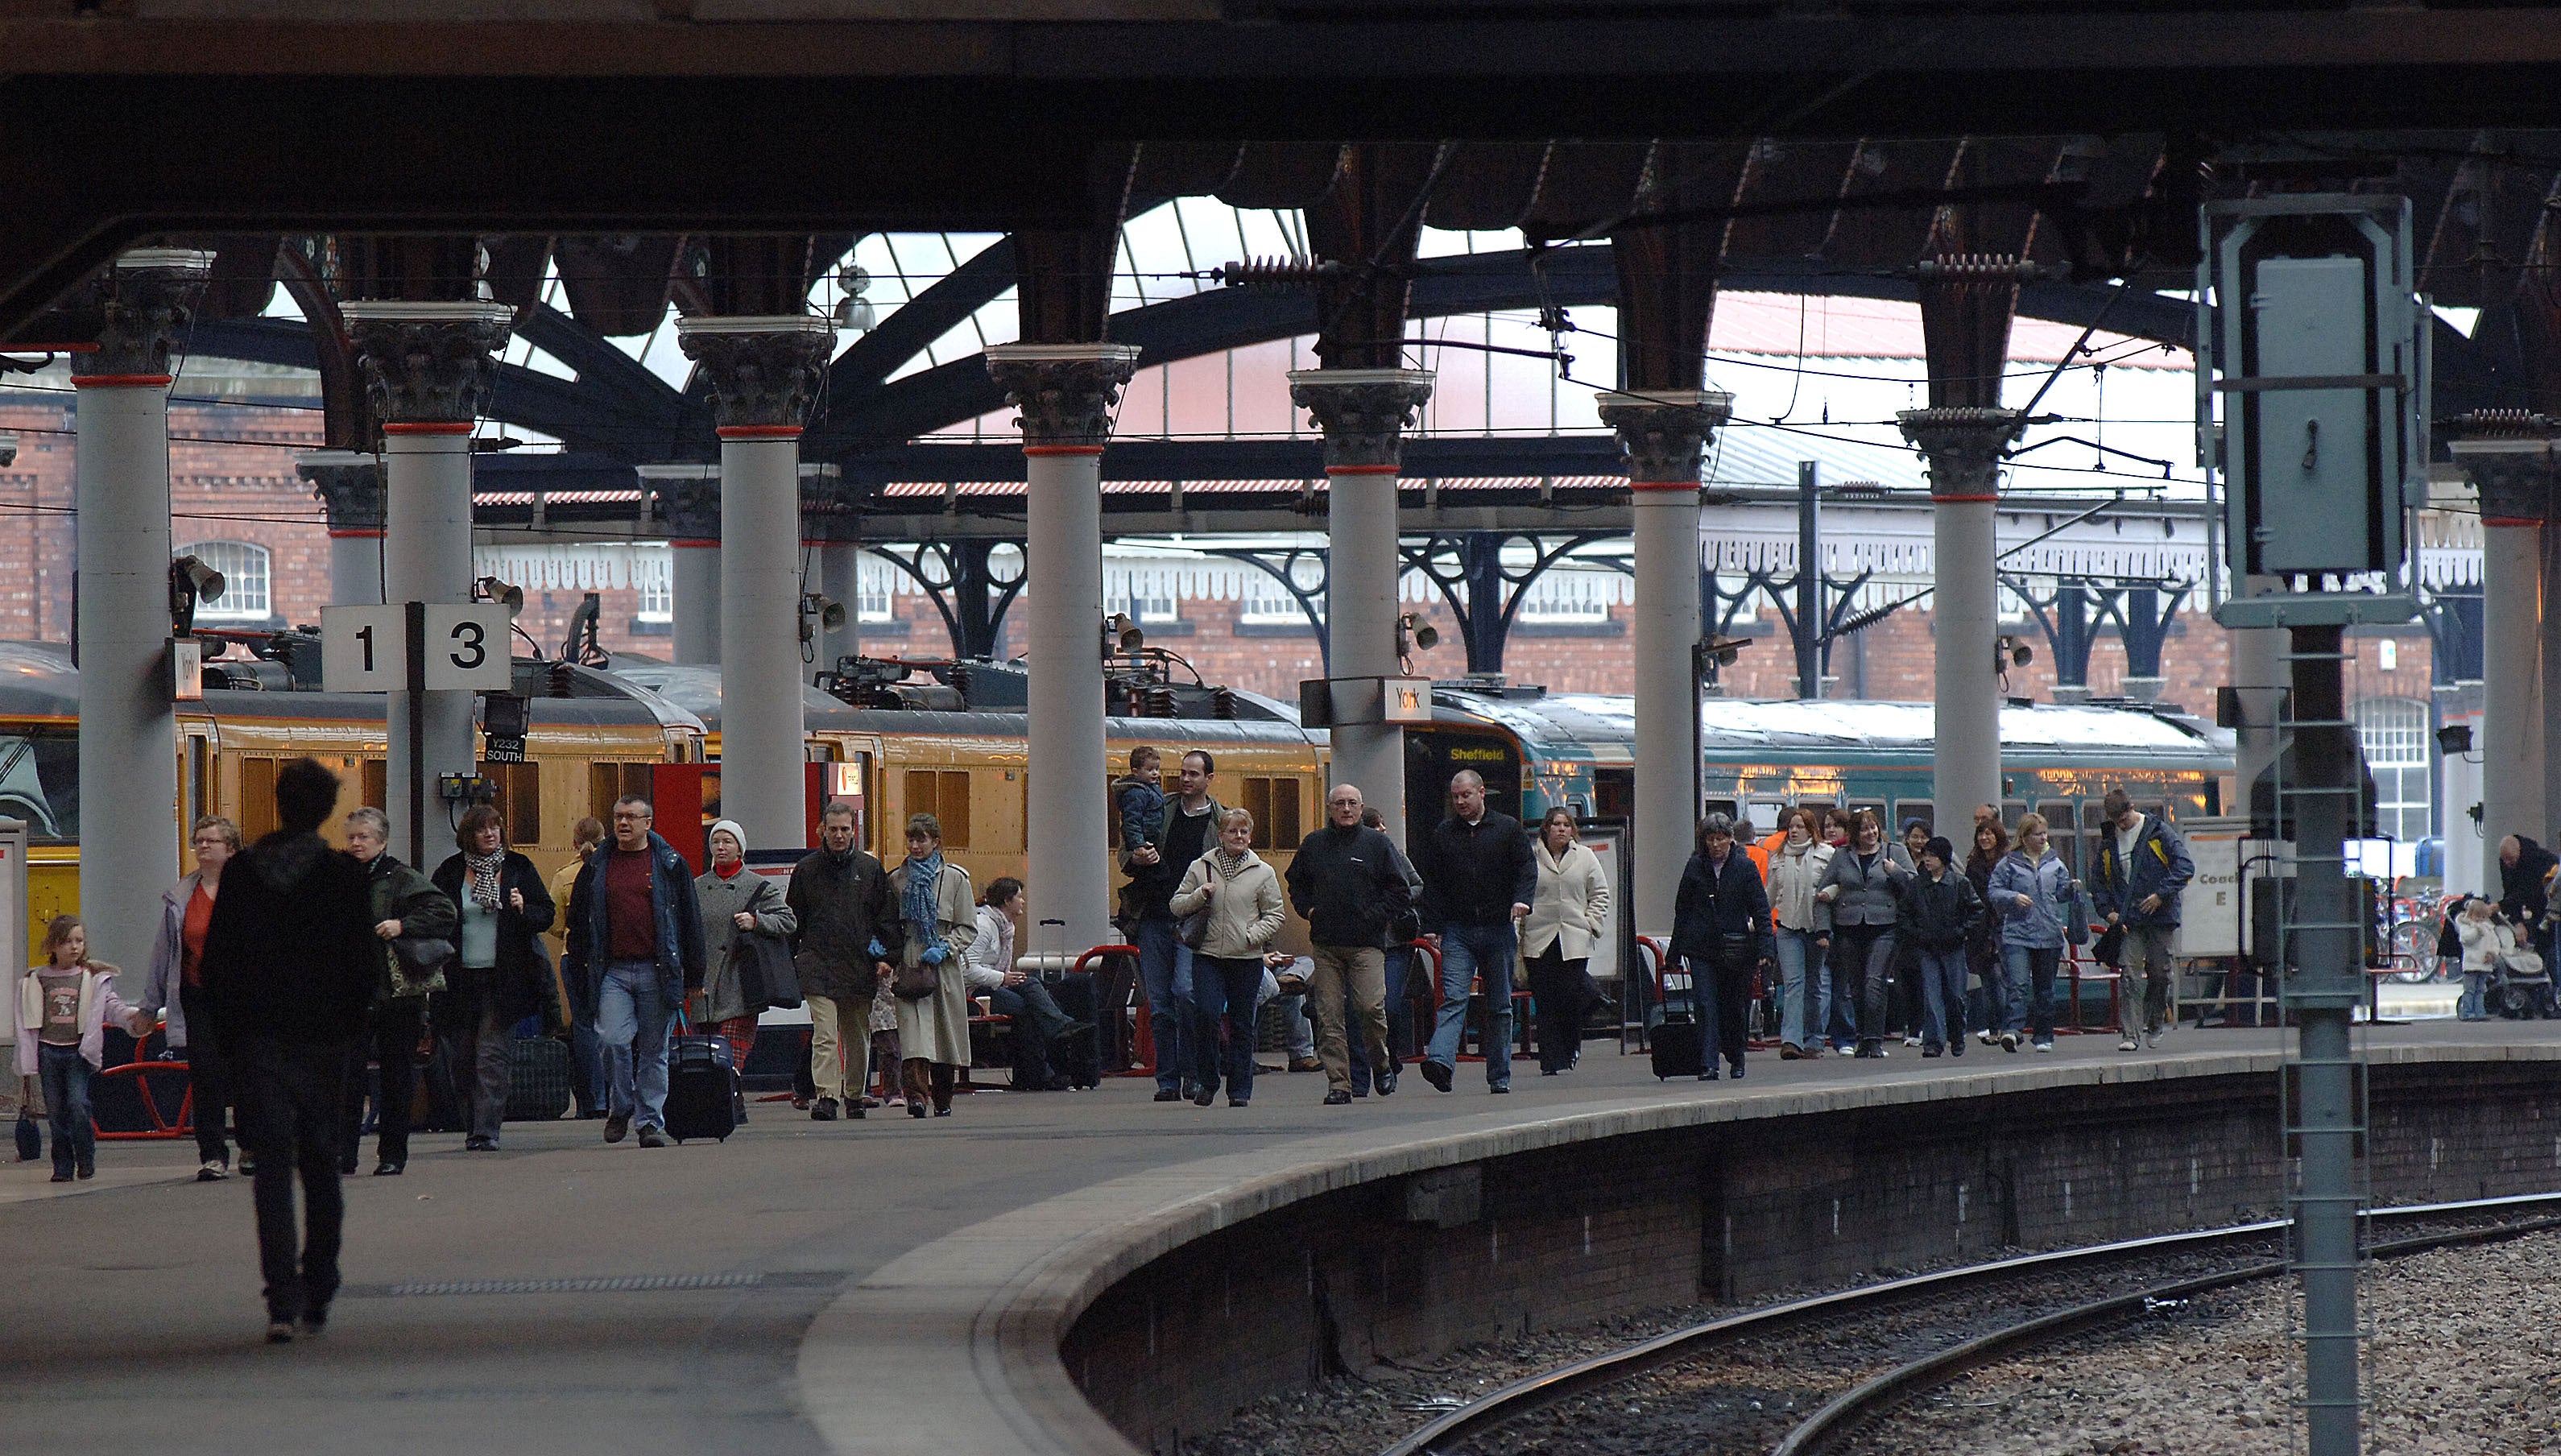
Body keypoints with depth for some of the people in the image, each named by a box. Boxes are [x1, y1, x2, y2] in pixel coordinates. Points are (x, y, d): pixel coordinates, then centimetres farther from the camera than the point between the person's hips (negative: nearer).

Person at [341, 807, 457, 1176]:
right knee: (346, 1071, -7)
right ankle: (344, 1152, -6)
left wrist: (402, 926, -17)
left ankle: (392, 1155, 11)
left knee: (397, 1076, 3)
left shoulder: (403, 880, -1)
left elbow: (444, 913, -8)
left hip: (397, 991, -3)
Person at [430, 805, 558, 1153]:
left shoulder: (519, 868, 6)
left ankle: (486, 1130, -10)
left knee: (493, 1055, -8)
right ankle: (475, 1125, 18)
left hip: (505, 977, -2)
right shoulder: (450, 872, 7)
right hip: (462, 977, 2)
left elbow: (547, 914, 9)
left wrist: (523, 911, -12)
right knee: (464, 1056, 4)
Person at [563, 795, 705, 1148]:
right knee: (614, 1040, -14)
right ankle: (620, 1108, 7)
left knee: (654, 1050, 3)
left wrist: (694, 976, 3)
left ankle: (650, 1120, 11)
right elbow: (579, 923, 15)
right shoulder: (597, 868, 10)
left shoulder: (670, 865, 6)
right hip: (612, 970, 1)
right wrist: (581, 973, 8)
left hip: (656, 971, -1)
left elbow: (691, 920, 7)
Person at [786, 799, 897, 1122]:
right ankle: (826, 1096, -18)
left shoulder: (870, 869, 8)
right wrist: (789, 961, 5)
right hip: (818, 967, -2)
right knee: (824, 1035, -13)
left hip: (860, 967, 2)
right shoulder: (806, 870, 6)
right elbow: (792, 921, 10)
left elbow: (887, 916, 10)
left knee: (856, 1037, 10)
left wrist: (883, 955, 1)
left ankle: (854, 1095, 22)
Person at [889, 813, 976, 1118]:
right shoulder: (897, 880, 12)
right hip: (909, 965, 0)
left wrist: (944, 948, -10)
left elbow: (968, 928, 5)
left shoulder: (954, 878, 6)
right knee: (913, 1034, -16)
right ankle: (916, 1093, -27)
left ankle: (943, 1101, 18)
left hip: (943, 968, 0)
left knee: (945, 1035, 5)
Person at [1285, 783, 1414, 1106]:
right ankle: (1338, 1084, 1)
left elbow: (1400, 892, 4)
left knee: (1371, 1006, -14)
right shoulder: (1313, 845, 12)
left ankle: (1382, 1064, 12)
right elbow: (1296, 883, 26)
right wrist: (1308, 910, 9)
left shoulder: (1378, 844, 4)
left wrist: (1373, 917, -6)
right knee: (1329, 1017, -2)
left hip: (1366, 944, -3)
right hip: (1325, 945, 3)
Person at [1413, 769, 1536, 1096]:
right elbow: (1430, 883, 8)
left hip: (1499, 930, 0)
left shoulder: (1508, 829, 7)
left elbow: (1527, 867, 1)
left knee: (1500, 1007, 6)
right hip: (1458, 931, 0)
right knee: (1453, 998, -16)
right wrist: (1432, 928, -1)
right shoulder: (1441, 834, 9)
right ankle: (1441, 1061, -32)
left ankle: (1499, 1077, 12)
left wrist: (1521, 900, -19)